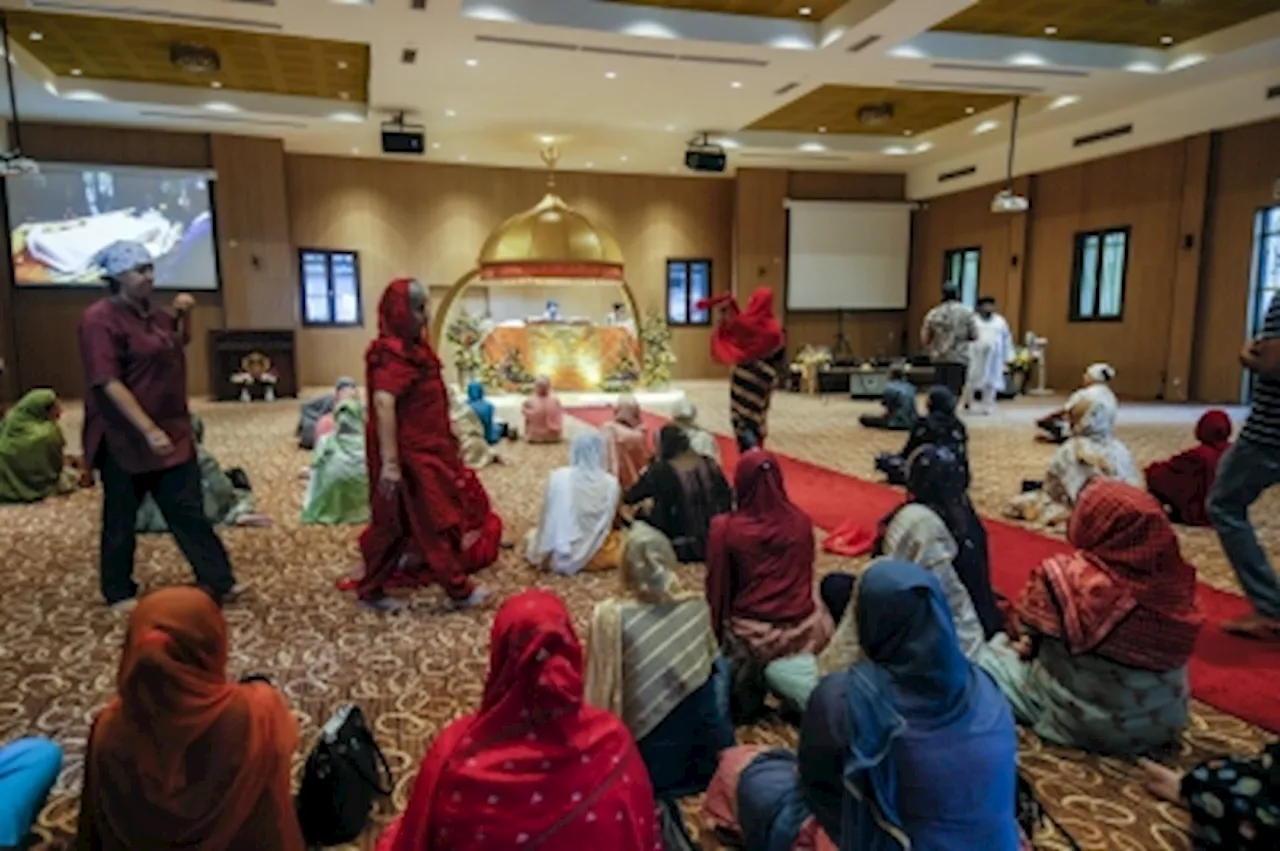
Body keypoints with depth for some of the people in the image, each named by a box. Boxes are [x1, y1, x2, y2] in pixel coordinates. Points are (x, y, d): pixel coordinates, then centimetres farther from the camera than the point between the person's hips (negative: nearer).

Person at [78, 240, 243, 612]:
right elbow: (108, 383, -23)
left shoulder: (154, 313, 8)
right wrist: (149, 431, -28)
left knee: (189, 511, 7)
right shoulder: (100, 318, -16)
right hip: (124, 438, -7)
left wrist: (184, 314, 5)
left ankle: (219, 582, 9)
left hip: (172, 432, 7)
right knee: (121, 519, 8)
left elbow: (180, 342, 27)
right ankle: (119, 593, 24)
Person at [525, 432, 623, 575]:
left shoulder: (558, 477, -11)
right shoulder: (611, 483, -9)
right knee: (617, 537, 33)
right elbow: (613, 523, 4)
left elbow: (547, 519, -4)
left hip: (557, 556, 0)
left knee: (533, 534, 32)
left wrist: (541, 554, 10)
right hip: (596, 558, 0)